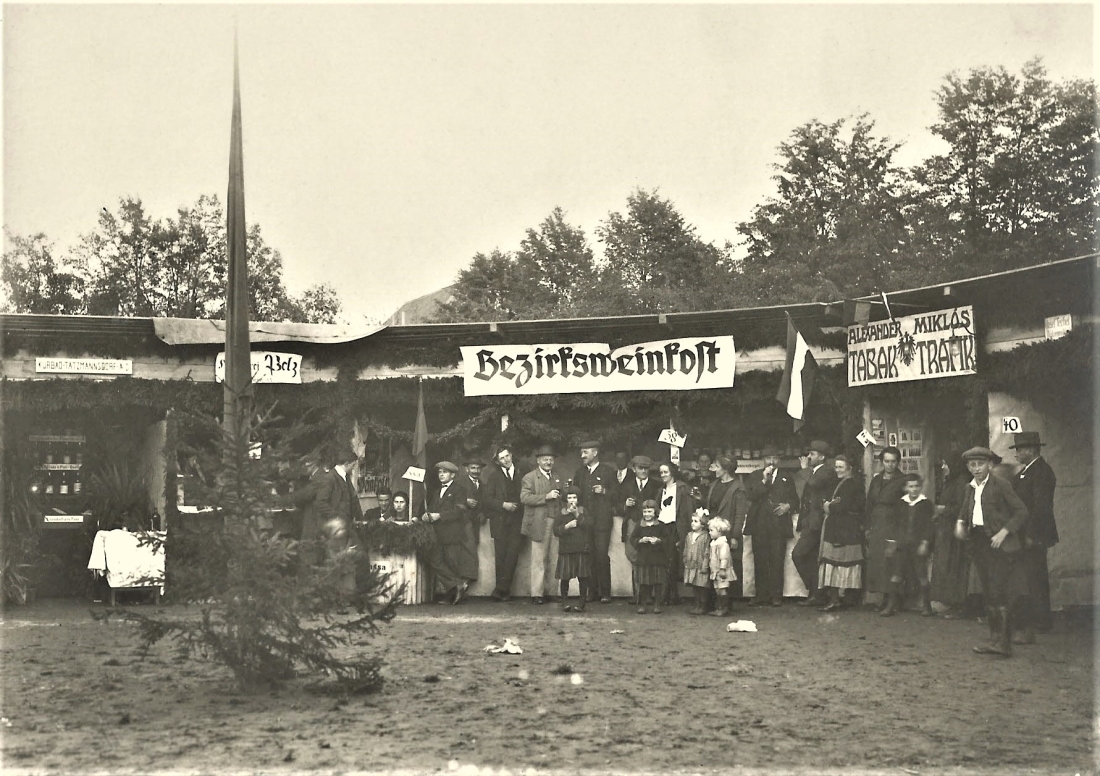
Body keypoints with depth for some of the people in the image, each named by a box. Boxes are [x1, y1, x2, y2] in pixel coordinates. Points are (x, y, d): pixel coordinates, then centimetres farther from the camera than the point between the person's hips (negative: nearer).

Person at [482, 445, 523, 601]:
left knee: (512, 553, -13)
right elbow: (486, 499, 1)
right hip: (500, 521, 0)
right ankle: (504, 590, 7)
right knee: (500, 555, -1)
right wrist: (503, 505, -10)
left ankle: (500, 589, -12)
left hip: (516, 521, 0)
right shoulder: (493, 475, 6)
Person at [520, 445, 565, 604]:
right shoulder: (529, 477, 0)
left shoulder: (556, 477, 20)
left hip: (556, 523, 6)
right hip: (539, 524, -6)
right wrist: (546, 497, -18)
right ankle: (537, 594, 1)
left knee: (553, 560, 5)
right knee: (539, 560, -4)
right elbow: (524, 498, -13)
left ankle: (549, 592, 12)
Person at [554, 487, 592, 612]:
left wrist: (577, 515, -10)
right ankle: (565, 602, 9)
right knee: (564, 577, -3)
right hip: (566, 550, 0)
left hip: (582, 549, 0)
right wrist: (567, 526, -13)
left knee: (583, 577, -2)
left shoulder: (583, 511, 10)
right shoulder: (561, 513, 8)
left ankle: (582, 602, 6)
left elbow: (589, 525, -5)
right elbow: (556, 530, 0)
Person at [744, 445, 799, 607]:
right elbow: (751, 496, -1)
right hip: (759, 525, 0)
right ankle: (761, 595, 3)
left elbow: (795, 499, 16)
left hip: (779, 525, 0)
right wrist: (764, 481, -8)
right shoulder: (755, 476, 13)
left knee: (777, 561, -6)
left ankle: (776, 596, -2)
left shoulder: (787, 478, 17)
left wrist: (788, 506, -5)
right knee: (760, 561, -2)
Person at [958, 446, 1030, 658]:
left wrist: (1004, 532, -18)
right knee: (989, 594, 10)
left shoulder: (1001, 485, -8)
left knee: (998, 594, -12)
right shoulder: (971, 488, 13)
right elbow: (965, 510, 27)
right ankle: (995, 640, 16)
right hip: (979, 543, 7)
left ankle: (1003, 643, -12)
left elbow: (1021, 512, -9)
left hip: (998, 544, -7)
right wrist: (961, 523, 6)